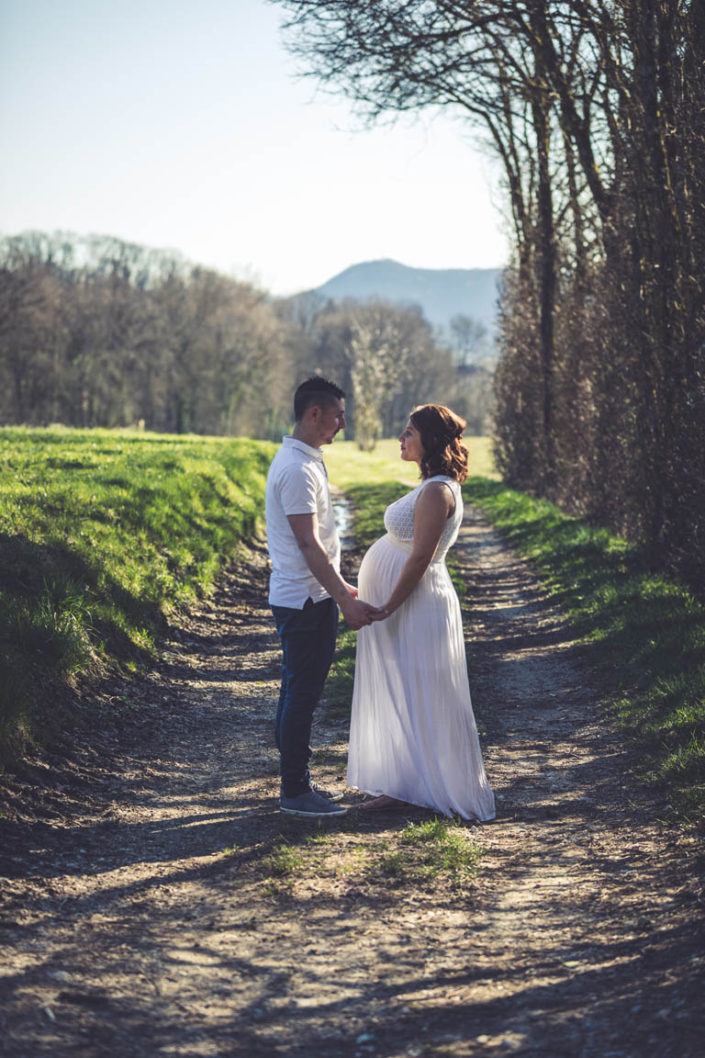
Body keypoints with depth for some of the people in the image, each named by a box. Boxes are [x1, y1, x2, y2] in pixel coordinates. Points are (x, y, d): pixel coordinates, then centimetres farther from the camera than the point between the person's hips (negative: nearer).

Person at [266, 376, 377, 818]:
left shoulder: (305, 461, 13)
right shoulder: (297, 469, -19)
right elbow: (309, 545, -22)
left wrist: (342, 588, 25)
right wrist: (345, 602, -22)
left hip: (308, 596, 11)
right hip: (306, 599, -11)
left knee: (299, 692, 15)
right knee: (302, 693, -4)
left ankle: (298, 782, 24)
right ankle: (295, 792, 3)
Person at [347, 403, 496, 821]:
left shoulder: (437, 491, -19)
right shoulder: (433, 487, 13)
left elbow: (419, 559, -23)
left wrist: (388, 608, -20)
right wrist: (385, 605, 18)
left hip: (416, 605, -10)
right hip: (405, 603, 10)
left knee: (414, 699, -2)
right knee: (402, 697, 14)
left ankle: (442, 789, 6)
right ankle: (405, 786, 21)